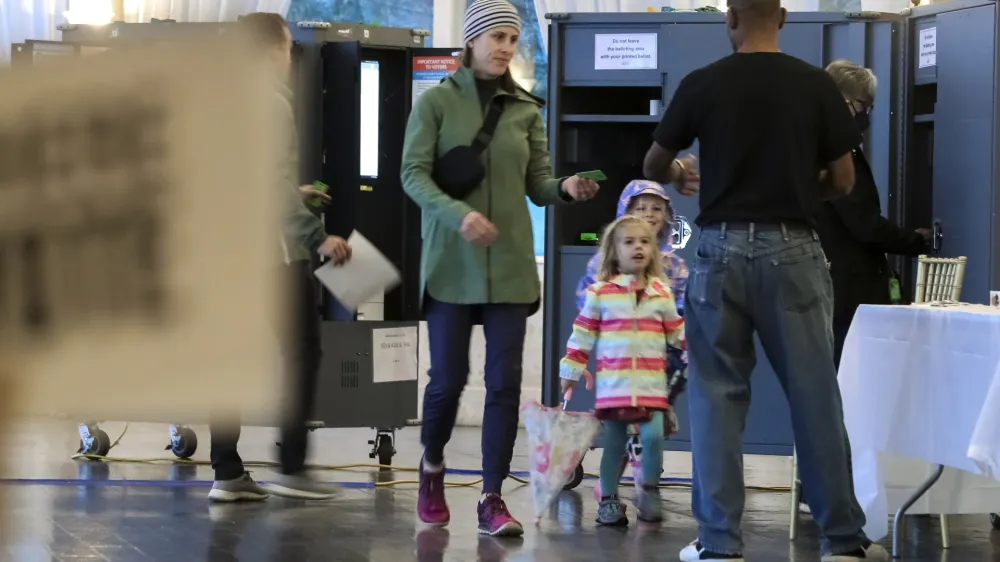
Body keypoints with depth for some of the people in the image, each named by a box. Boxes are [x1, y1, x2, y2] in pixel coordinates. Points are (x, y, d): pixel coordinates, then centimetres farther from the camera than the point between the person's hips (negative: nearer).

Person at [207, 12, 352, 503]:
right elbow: (276, 182, -20)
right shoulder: (271, 103, -12)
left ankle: (227, 474, 5)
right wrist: (317, 236, -19)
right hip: (273, 249, -7)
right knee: (301, 354, 3)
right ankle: (291, 469, 1)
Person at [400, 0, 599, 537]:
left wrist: (565, 188, -15)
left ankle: (492, 499, 1)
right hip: (451, 262, -2)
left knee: (505, 381, -3)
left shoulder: (526, 109, 8)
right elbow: (413, 174, -8)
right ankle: (432, 468, 29)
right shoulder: (436, 101, -1)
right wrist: (458, 214, -23)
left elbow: (537, 183, 8)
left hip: (510, 263, 3)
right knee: (449, 377, 1)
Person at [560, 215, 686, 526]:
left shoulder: (662, 293, 8)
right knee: (614, 442, 3)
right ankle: (608, 499, 14)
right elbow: (583, 333, 5)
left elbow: (677, 331, 14)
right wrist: (570, 369, 5)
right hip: (613, 382, -1)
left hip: (651, 383, 1)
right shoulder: (601, 292, 1)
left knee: (653, 436, -11)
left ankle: (649, 491, 9)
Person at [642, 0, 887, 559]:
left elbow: (654, 166, 11)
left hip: (723, 248, 0)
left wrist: (679, 177, 34)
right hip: (791, 250, 0)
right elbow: (843, 181, 2)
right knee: (815, 395, 5)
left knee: (718, 396, 7)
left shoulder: (702, 84, -2)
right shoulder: (817, 85, -2)